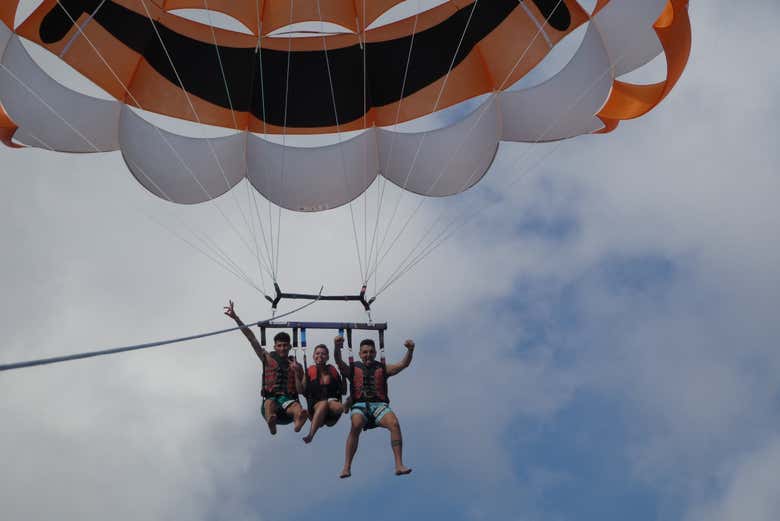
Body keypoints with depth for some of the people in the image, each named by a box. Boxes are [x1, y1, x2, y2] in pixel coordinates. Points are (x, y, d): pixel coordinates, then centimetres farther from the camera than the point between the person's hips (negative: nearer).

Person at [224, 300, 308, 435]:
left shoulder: (296, 366, 19)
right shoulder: (268, 358, 18)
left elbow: (301, 391, 11)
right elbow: (251, 338, 14)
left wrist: (296, 372, -4)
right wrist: (236, 318, 11)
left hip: (289, 399, 1)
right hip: (271, 398, -1)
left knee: (298, 408, -37)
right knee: (270, 403, -40)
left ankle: (298, 423, -72)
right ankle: (271, 421, -73)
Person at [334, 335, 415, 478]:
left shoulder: (382, 368, 20)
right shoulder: (353, 368, 17)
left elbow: (403, 364, 8)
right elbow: (339, 362, -3)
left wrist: (410, 351, -12)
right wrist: (337, 348, -24)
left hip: (379, 405, 1)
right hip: (360, 405, -1)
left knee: (394, 424, -28)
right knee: (356, 425, -34)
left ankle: (399, 465, -29)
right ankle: (347, 467, -33)